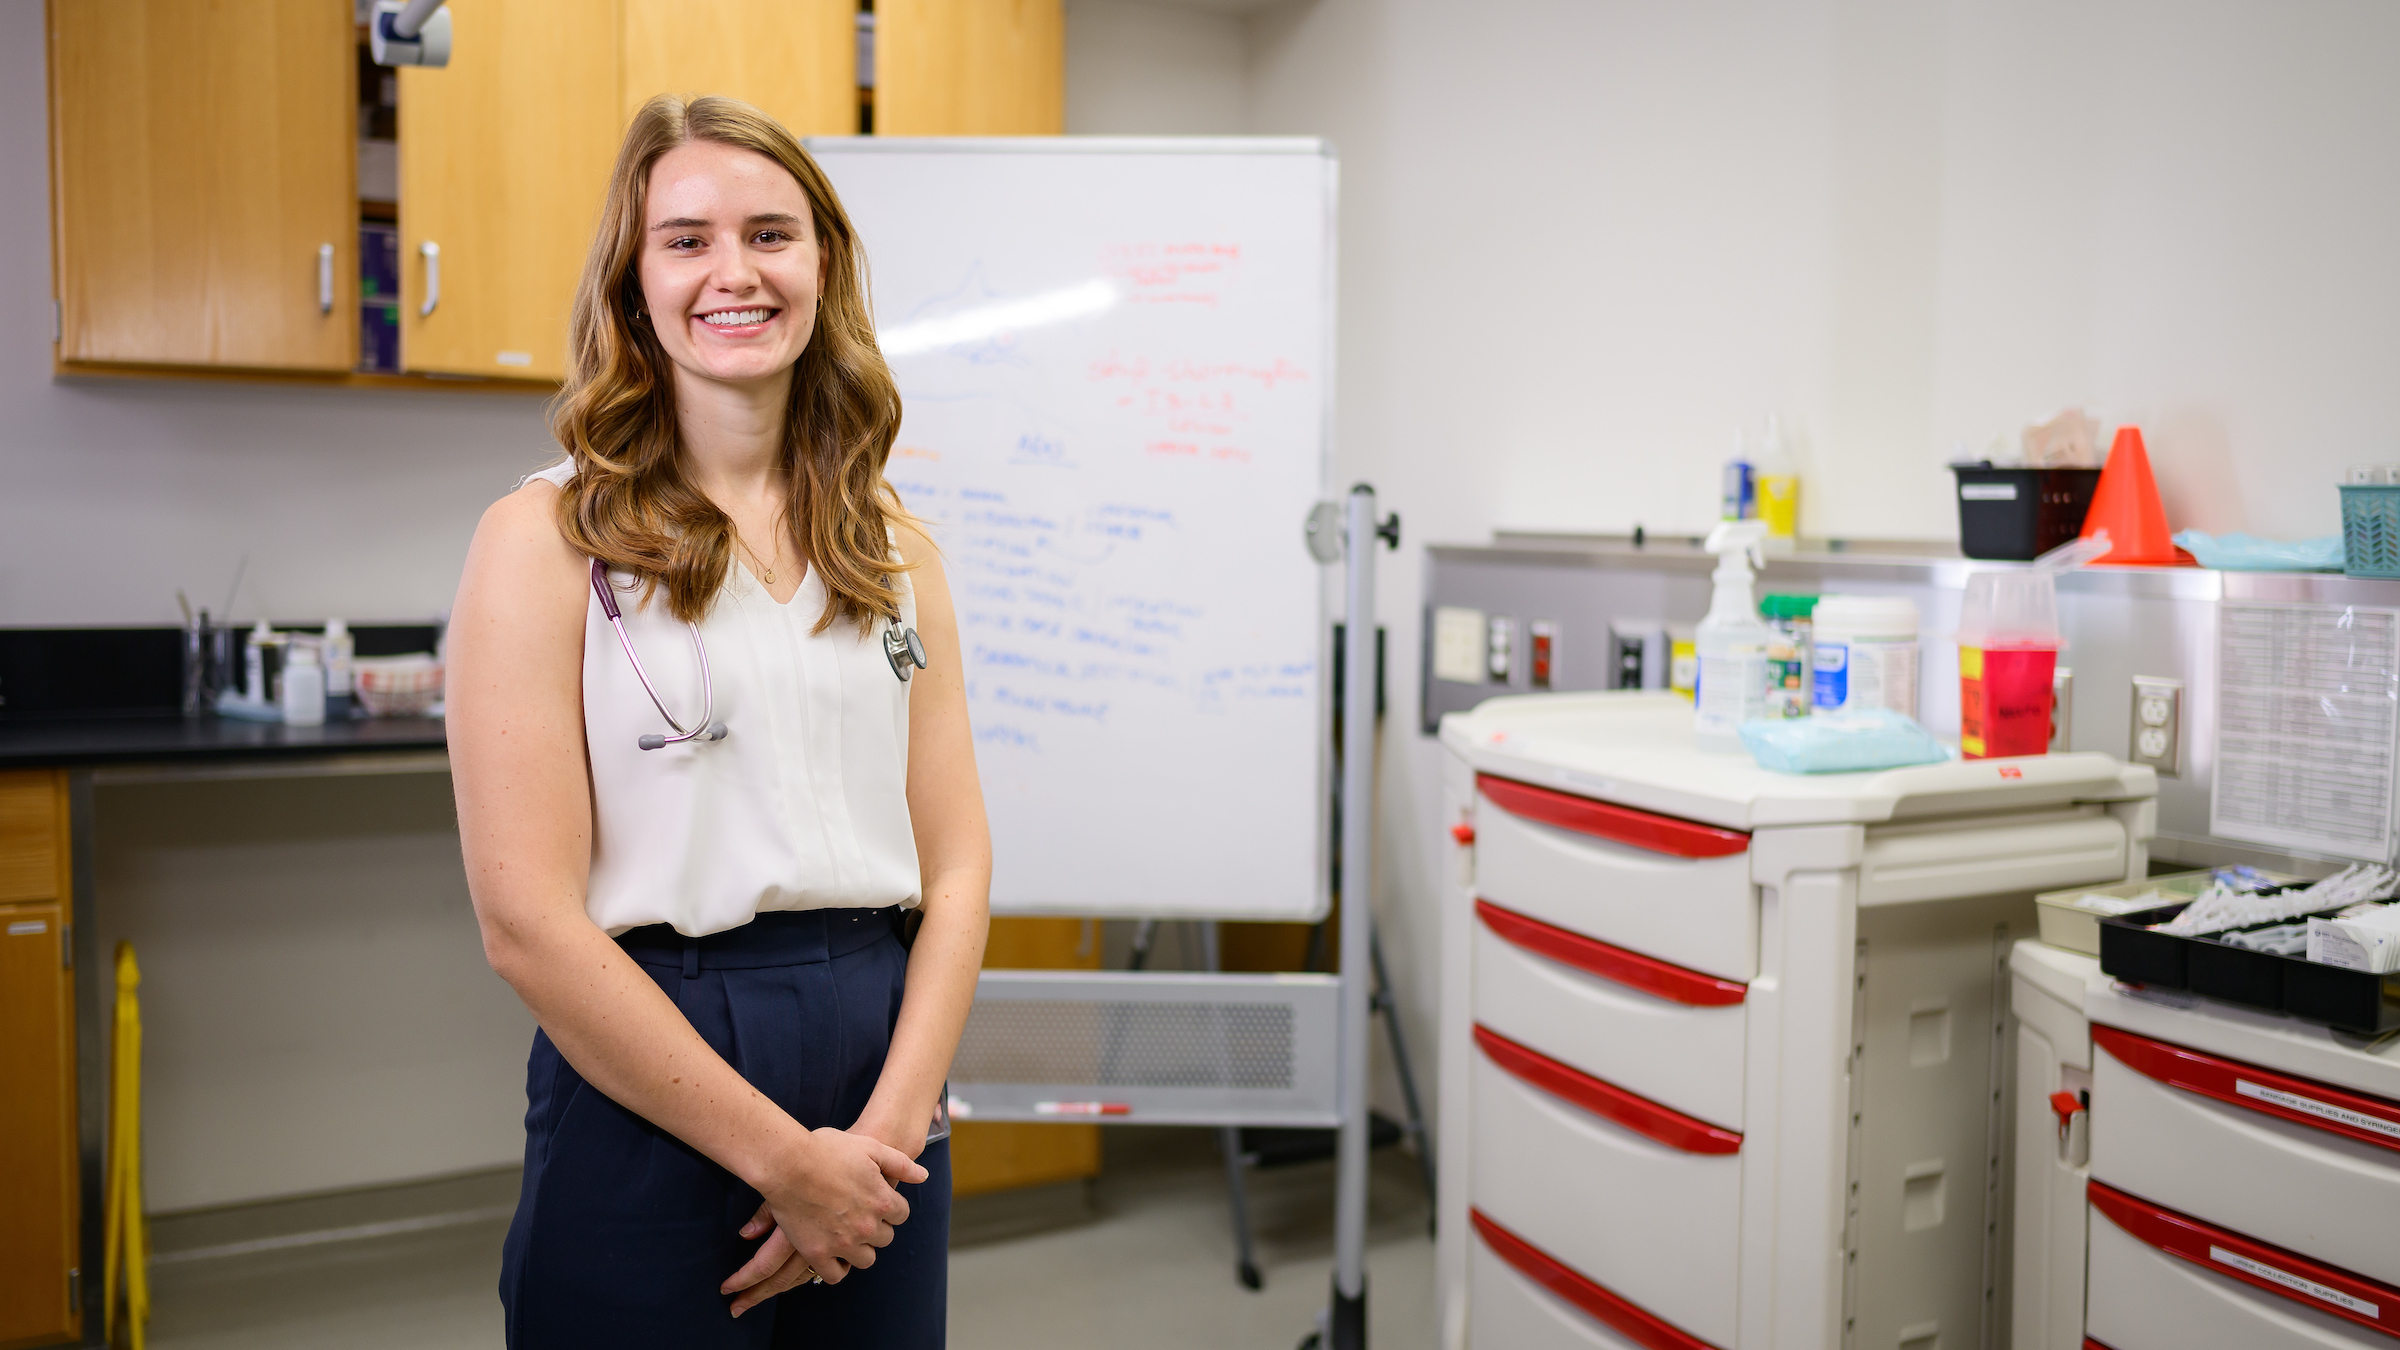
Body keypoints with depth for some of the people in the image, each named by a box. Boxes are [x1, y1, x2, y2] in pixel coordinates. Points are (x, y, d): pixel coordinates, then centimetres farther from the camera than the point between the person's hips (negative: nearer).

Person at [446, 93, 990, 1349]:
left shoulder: (890, 547, 6)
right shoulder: (546, 541, -7)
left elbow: (955, 866, 4)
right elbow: (528, 920, -13)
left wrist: (888, 1127, -9)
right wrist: (783, 1156, -11)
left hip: (884, 1067, 4)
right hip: (649, 1093, -4)